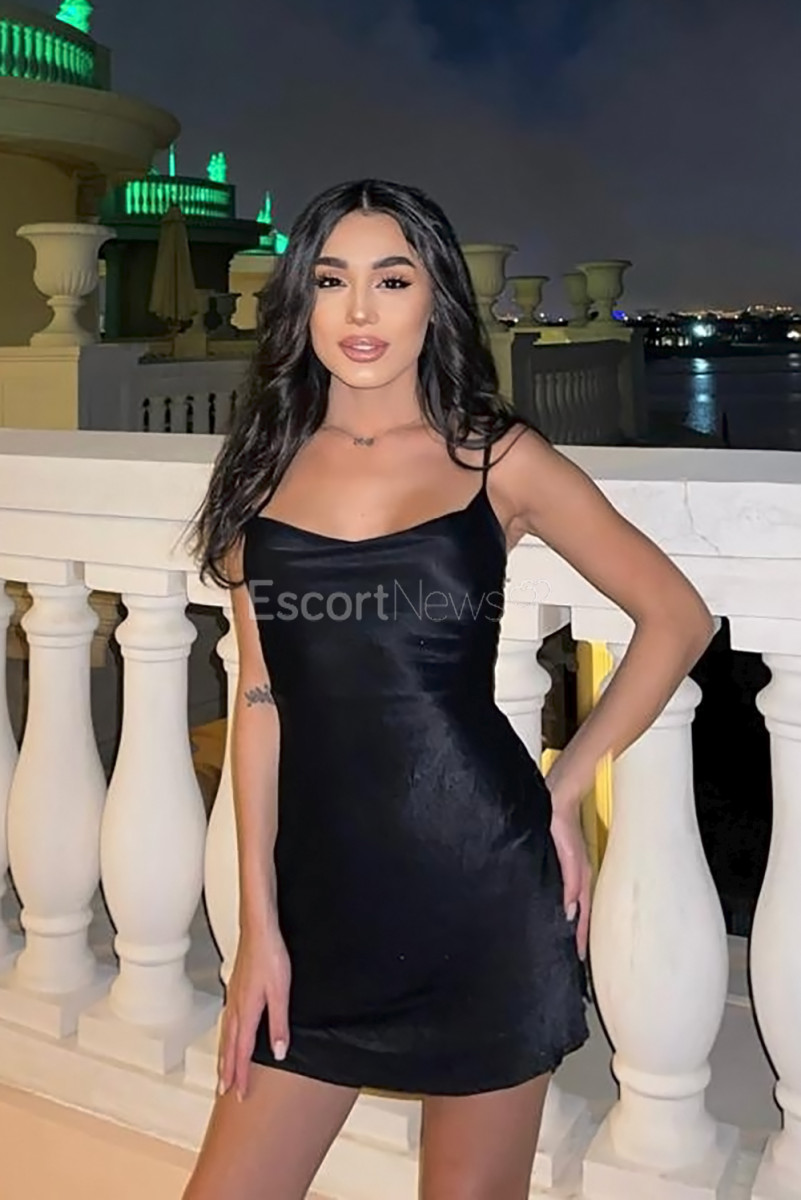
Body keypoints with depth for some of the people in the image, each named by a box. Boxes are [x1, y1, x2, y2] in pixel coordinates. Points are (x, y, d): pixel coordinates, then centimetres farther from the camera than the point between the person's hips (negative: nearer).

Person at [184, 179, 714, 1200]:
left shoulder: (498, 459, -1)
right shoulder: (264, 466, 7)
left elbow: (676, 619, 5)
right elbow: (260, 696, 5)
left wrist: (562, 793, 0)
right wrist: (259, 925, 3)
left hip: (483, 893, -2)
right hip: (323, 902, 3)